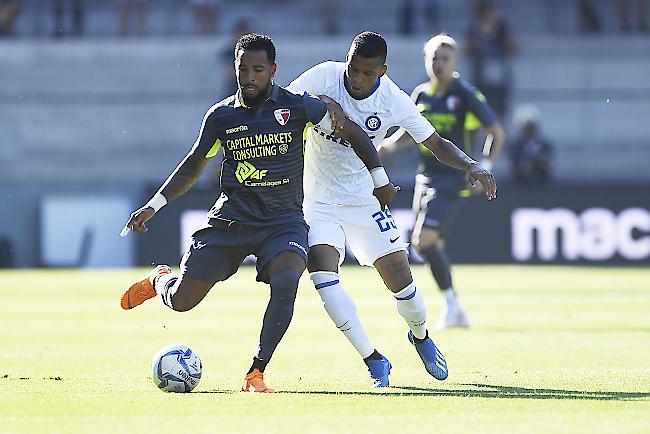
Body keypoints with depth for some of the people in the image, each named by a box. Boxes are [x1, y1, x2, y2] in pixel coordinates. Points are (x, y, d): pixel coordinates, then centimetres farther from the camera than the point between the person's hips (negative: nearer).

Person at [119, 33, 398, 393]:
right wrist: (153, 206, 9)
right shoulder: (220, 116, 1)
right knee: (181, 301, -3)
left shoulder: (297, 107, -5)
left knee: (286, 281, -32)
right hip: (230, 218, 2)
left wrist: (380, 180, 6)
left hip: (283, 220, -2)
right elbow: (193, 165, 15)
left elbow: (351, 132, 5)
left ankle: (256, 373, -23)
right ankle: (159, 279, 36)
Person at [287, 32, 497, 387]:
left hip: (364, 200, 1)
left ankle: (420, 336, 32)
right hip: (317, 202, -1)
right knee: (323, 277, -21)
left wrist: (472, 166, -22)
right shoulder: (324, 78, -16)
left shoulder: (393, 100, -12)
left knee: (400, 277, -3)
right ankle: (373, 360, -9)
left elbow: (436, 144, -4)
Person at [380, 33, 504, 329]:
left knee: (424, 240, -19)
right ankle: (456, 314, 19)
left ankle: (451, 302, -5)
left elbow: (496, 132, -5)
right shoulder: (421, 94, 8)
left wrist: (484, 169, -15)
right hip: (426, 177, 7)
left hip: (452, 178, -7)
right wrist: (388, 145, 1)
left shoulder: (465, 94, -9)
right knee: (432, 245, 8)